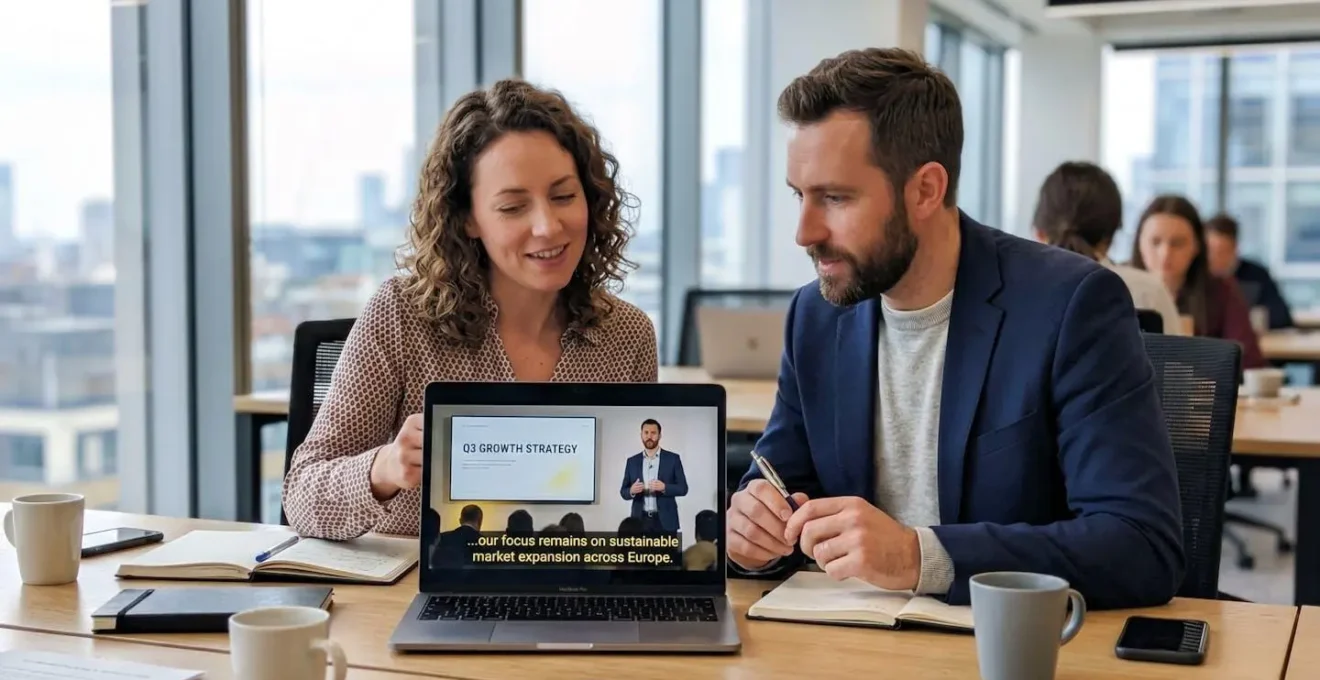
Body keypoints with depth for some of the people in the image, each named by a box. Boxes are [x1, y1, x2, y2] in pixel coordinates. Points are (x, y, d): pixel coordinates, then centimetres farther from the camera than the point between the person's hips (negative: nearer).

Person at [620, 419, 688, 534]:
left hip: (665, 521, -2)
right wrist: (632, 491, -12)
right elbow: (623, 492, 11)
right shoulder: (632, 461, 10)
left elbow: (683, 488, 0)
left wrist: (664, 487, -18)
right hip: (640, 520, 2)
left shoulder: (673, 459, 3)